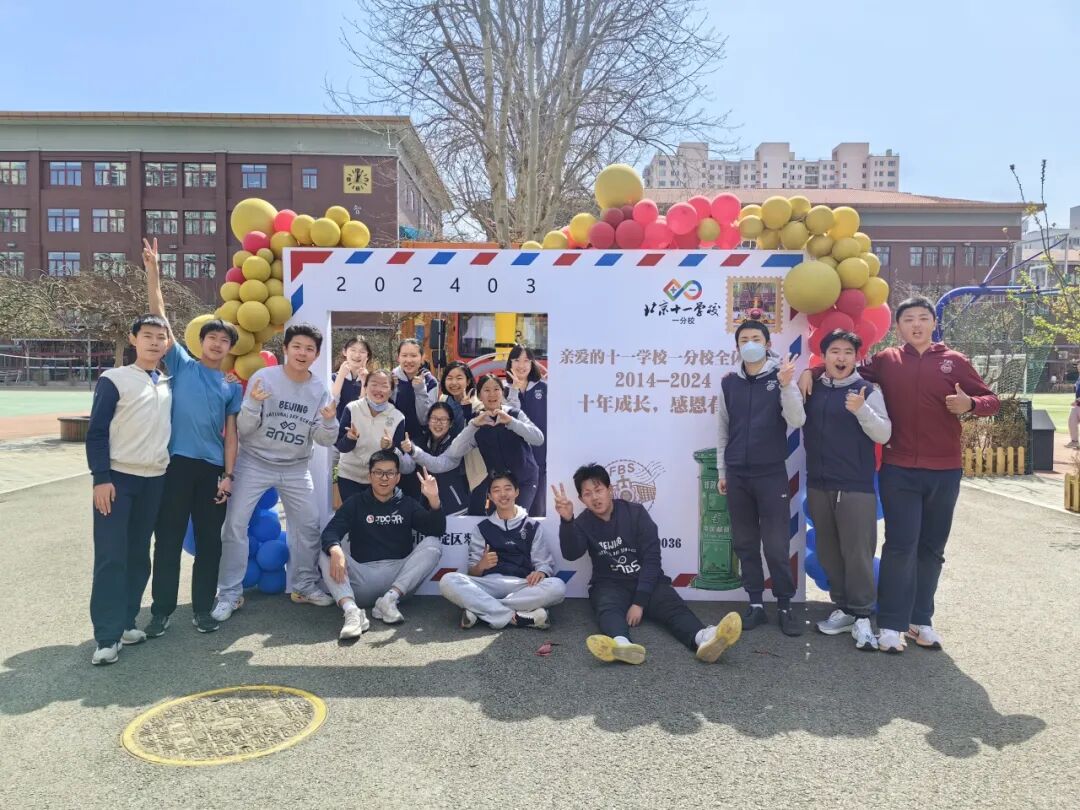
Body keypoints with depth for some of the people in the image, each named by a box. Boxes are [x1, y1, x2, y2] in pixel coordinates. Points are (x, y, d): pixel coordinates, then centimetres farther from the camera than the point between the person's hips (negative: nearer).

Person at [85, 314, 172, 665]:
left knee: (139, 556, 9)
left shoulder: (169, 386, 10)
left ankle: (125, 622, 20)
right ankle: (107, 636, 1)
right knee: (110, 557, -4)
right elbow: (96, 432, -7)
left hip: (155, 480, 5)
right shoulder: (114, 379, -4)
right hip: (117, 478, -5)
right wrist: (101, 477, -12)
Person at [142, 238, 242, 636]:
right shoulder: (182, 365, 7)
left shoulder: (232, 387, 12)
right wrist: (152, 270, -7)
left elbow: (230, 434, 8)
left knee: (209, 540, 8)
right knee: (169, 539, 4)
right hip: (177, 463, -2)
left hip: (213, 468, 2)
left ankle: (203, 608, 19)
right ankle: (162, 610, 15)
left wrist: (228, 475, -2)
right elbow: (159, 317, 0)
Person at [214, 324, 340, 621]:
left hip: (295, 468, 3)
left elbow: (324, 441, -4)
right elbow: (243, 430, -12)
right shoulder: (263, 377, -13)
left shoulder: (320, 390, -3)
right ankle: (229, 593, 4)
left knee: (309, 524, 5)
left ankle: (305, 585, 22)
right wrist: (253, 404, -31)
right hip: (254, 463, -3)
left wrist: (329, 422, -25)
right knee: (235, 524, -7)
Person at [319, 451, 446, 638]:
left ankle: (390, 599, -28)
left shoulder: (408, 504, 13)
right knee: (326, 555, -20)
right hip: (362, 577, 0)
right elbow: (330, 532, -6)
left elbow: (437, 531, -2)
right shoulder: (355, 504, 11)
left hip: (400, 576, 0)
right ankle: (352, 610, -41)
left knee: (433, 545, -18)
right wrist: (335, 550, -31)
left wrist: (434, 499, -19)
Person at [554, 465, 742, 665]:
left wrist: (639, 602, -20)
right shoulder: (583, 523, 1)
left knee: (672, 604, -30)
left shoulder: (635, 513, -4)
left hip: (646, 581, 0)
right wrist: (566, 520, -38)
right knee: (608, 608, -34)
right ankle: (621, 645, -67)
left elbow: (651, 558, -10)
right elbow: (571, 554, -19)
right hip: (610, 585, 0)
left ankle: (703, 638, -60)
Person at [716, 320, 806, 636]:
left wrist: (787, 385, -28)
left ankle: (785, 606, 11)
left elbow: (796, 421, -13)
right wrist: (722, 471, 11)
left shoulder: (780, 377, -2)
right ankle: (756, 604, 17)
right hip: (737, 475, 3)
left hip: (772, 474, -3)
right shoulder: (728, 383, 6)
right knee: (745, 544, 8)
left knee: (777, 546, -1)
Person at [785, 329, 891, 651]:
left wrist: (862, 410, -21)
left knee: (857, 552, -4)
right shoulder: (812, 390, 10)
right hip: (818, 485, 4)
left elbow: (884, 434, -6)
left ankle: (861, 616, 7)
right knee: (828, 551, 11)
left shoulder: (868, 391, -1)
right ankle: (843, 608, 24)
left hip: (856, 487, -4)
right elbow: (796, 421, 3)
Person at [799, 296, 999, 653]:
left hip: (944, 471, 2)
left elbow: (991, 400, 5)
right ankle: (891, 624, 2)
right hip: (899, 470, -1)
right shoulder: (886, 361, 4)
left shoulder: (954, 361, 4)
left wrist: (970, 403, -16)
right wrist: (812, 371, -1)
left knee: (931, 548, 10)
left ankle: (922, 620, 22)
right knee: (900, 546, -4)